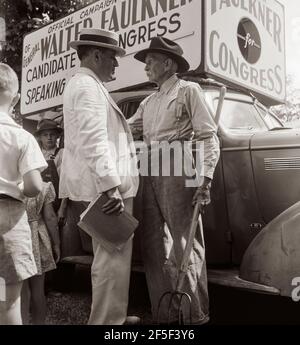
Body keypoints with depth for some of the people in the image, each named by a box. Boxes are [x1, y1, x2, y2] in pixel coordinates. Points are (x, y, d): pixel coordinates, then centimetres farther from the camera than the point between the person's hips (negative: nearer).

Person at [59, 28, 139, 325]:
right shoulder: (88, 87, -11)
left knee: (109, 255, 19)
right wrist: (111, 186, -28)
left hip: (99, 187, 11)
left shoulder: (81, 84, 22)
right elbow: (94, 142, -23)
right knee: (113, 257, -6)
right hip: (103, 188, -11)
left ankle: (108, 316, 32)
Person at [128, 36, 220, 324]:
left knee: (185, 245, -6)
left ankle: (195, 315, 5)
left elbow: (208, 137, -4)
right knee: (154, 244, 6)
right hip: (151, 173, 7)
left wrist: (205, 178, -14)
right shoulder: (148, 102, 23)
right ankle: (165, 314, 17)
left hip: (178, 171, -7)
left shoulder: (188, 90, 4)